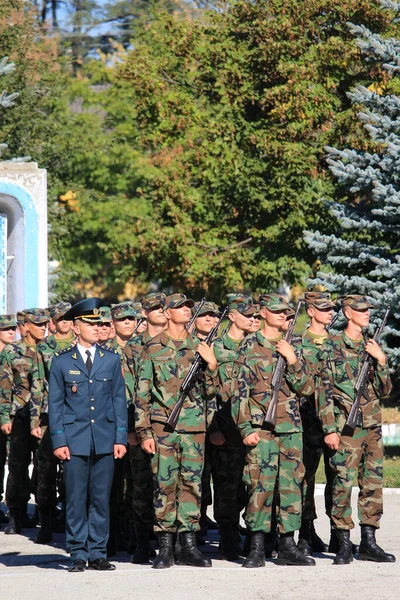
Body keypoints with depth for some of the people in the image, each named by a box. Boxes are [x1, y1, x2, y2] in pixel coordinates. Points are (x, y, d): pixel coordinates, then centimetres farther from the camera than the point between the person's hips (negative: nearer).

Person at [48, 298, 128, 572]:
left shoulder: (112, 360, 10)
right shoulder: (62, 362, 5)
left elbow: (120, 400, 10)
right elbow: (55, 404, 5)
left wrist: (121, 437, 2)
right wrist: (59, 441, -3)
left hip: (105, 441, 2)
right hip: (75, 441, -1)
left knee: (101, 498, 3)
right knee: (76, 499, -1)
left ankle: (97, 553, 8)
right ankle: (79, 554, 5)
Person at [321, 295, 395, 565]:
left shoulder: (370, 346, 13)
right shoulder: (333, 346, -4)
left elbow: (384, 389, 13)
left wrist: (381, 360, -2)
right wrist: (330, 429, -13)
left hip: (373, 426, 6)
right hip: (346, 427, -6)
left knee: (373, 483, 6)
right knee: (344, 483, -7)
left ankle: (369, 542, 12)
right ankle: (344, 545, -2)